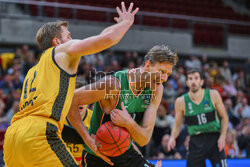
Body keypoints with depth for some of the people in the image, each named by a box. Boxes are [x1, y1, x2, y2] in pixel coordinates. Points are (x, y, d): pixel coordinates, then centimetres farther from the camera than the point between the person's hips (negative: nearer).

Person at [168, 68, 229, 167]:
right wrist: (172, 137, -13)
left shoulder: (213, 95, -4)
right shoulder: (181, 101, -3)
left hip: (214, 138, -1)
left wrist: (222, 136, -7)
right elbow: (177, 125, 7)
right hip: (196, 142, 1)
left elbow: (224, 117, 5)